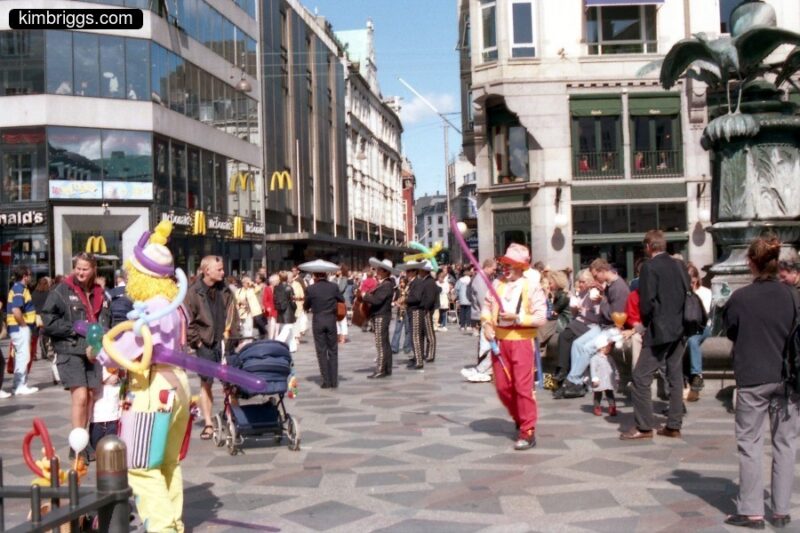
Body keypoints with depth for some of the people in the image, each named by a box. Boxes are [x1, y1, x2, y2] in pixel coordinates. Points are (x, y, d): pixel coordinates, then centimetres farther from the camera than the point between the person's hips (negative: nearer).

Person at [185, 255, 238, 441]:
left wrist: (233, 336, 3)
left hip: (225, 342, 3)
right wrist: (197, 342, -8)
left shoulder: (225, 290, 5)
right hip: (206, 344, -3)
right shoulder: (193, 293, -7)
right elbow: (188, 322, -6)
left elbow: (233, 315, 10)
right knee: (206, 383, 3)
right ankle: (208, 423, 8)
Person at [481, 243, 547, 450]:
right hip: (499, 340, 5)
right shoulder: (497, 284, 7)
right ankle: (519, 420, 32)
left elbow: (541, 317, -12)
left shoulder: (532, 287, -8)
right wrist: (486, 324, -2)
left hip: (521, 341, -5)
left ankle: (528, 432, 4)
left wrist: (517, 318, -18)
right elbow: (487, 305, 15)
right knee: (503, 387, 10)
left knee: (523, 386, -5)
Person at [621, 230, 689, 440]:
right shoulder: (680, 265, 8)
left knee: (641, 377, -3)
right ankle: (674, 426, 15)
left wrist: (646, 323, 0)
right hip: (679, 329, 8)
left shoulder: (649, 267, -12)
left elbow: (646, 302, -16)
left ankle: (643, 427, -2)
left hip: (659, 330, -8)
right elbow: (688, 294, 10)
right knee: (675, 376, 11)